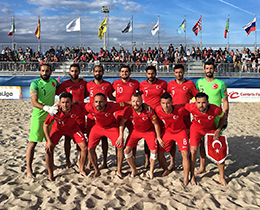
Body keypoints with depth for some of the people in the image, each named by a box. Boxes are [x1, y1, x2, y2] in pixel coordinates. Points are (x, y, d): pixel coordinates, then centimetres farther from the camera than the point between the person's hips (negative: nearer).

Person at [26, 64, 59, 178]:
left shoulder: (54, 82, 7)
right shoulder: (35, 84, -10)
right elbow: (34, 102, -19)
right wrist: (47, 108, -34)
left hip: (51, 115, 6)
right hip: (38, 116, -5)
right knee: (32, 142, -6)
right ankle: (29, 170, 0)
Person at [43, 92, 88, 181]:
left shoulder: (77, 108, -35)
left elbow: (84, 105, -9)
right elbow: (45, 125, -21)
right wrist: (49, 140, -23)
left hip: (72, 128, 1)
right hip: (58, 128, -1)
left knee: (84, 147, -9)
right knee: (48, 148, -17)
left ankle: (81, 170, 14)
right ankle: (50, 174, 1)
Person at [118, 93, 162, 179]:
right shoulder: (129, 111, -24)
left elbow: (156, 124, -16)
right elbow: (122, 122, -6)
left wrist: (159, 137, -10)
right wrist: (121, 135, -8)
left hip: (149, 131, -2)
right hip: (136, 131, 2)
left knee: (154, 151, -12)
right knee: (126, 150, -8)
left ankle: (151, 171, 13)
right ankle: (134, 170, 14)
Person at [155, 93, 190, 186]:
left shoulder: (180, 109, -31)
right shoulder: (157, 110, -24)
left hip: (181, 131, -3)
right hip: (167, 132, 3)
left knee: (185, 153, -16)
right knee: (159, 153, -1)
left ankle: (186, 177, 2)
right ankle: (166, 170, 28)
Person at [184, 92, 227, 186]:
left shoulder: (216, 109, -32)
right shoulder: (191, 107, -34)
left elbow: (223, 117, -8)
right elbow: (183, 106, -10)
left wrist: (218, 130, -15)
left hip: (211, 130, 1)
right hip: (196, 129, 0)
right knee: (193, 151, -11)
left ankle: (222, 177, 14)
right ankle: (192, 176, 9)